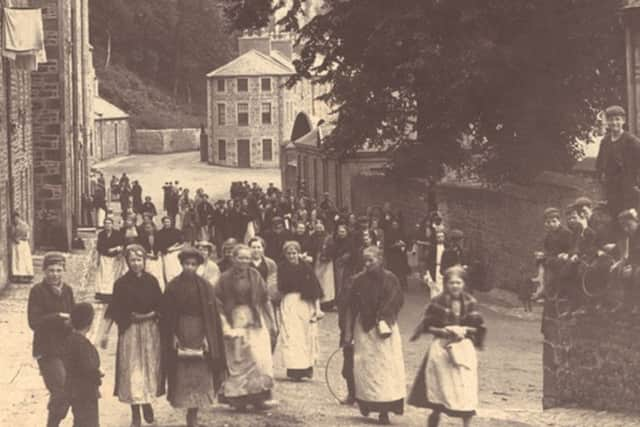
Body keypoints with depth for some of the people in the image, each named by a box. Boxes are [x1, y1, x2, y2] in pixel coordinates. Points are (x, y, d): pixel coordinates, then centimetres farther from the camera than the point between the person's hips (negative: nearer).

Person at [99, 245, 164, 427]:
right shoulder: (122, 283, -5)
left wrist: (151, 314, -5)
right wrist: (105, 332, -5)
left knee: (150, 367, 7)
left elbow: (161, 306, 10)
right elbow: (112, 310, -3)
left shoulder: (152, 281, 1)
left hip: (151, 329, 2)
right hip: (129, 330, -2)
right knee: (131, 369, -1)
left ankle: (147, 402, 31)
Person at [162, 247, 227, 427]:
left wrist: (207, 337, -7)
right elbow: (167, 315, 1)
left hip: (200, 333, 1)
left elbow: (212, 315, 1)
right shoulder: (173, 287, 0)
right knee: (182, 374, 0)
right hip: (181, 332, 0)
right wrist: (173, 336, -7)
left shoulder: (205, 287, 1)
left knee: (199, 374, 0)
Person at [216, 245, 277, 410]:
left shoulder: (255, 276, 4)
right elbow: (218, 304, -2)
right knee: (239, 362, 1)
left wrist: (271, 322, 8)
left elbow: (265, 300, 9)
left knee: (261, 360, -3)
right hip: (235, 323, -2)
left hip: (256, 323, 2)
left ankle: (258, 397, 4)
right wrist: (225, 326, -9)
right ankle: (238, 397, 8)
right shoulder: (225, 278, -4)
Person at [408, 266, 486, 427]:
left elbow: (478, 327, 5)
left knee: (466, 395, -3)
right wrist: (442, 331, -15)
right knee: (439, 394, 2)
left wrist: (465, 330, -13)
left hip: (464, 349, 1)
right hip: (441, 348, -1)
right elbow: (427, 326, 0)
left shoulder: (470, 303, 1)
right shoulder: (437, 303, -4)